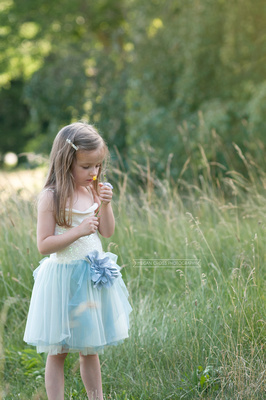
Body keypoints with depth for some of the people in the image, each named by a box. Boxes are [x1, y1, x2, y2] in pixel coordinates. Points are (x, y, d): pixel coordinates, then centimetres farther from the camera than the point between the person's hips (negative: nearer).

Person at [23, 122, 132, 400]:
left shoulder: (93, 191, 5)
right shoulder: (51, 197, -14)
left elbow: (108, 232, 7)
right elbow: (43, 245, -16)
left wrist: (105, 204, -8)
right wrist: (78, 231, -23)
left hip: (93, 277, 6)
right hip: (63, 279, -6)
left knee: (90, 349, 17)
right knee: (57, 351, 5)